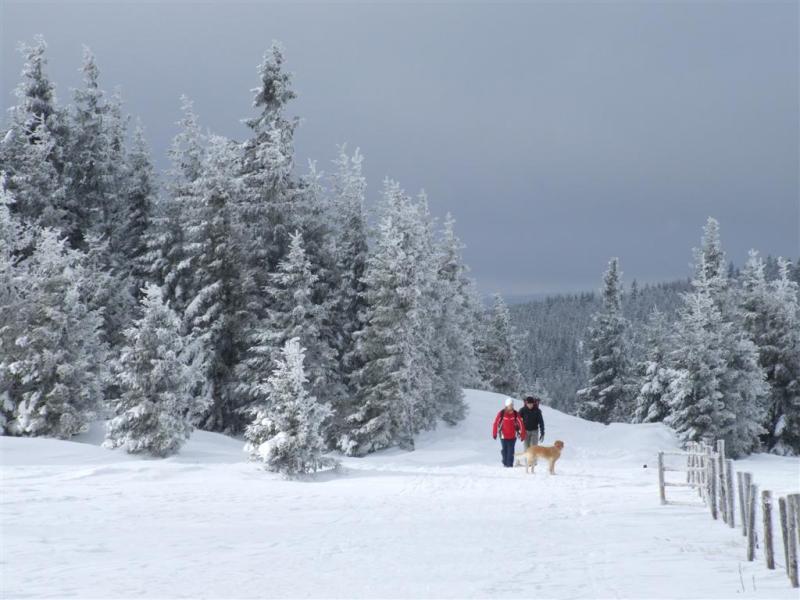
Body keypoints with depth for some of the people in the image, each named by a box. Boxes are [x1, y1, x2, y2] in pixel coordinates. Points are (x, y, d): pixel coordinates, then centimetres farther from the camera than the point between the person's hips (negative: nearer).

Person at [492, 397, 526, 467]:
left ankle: (510, 464, 1)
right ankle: (505, 463, 19)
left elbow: (521, 424, -1)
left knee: (511, 451, -3)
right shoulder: (501, 414, -10)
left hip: (512, 436, 0)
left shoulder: (516, 414, -5)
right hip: (503, 436, 0)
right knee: (504, 450, 6)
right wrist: (494, 434, -3)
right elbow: (496, 423, -6)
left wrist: (522, 435, -2)